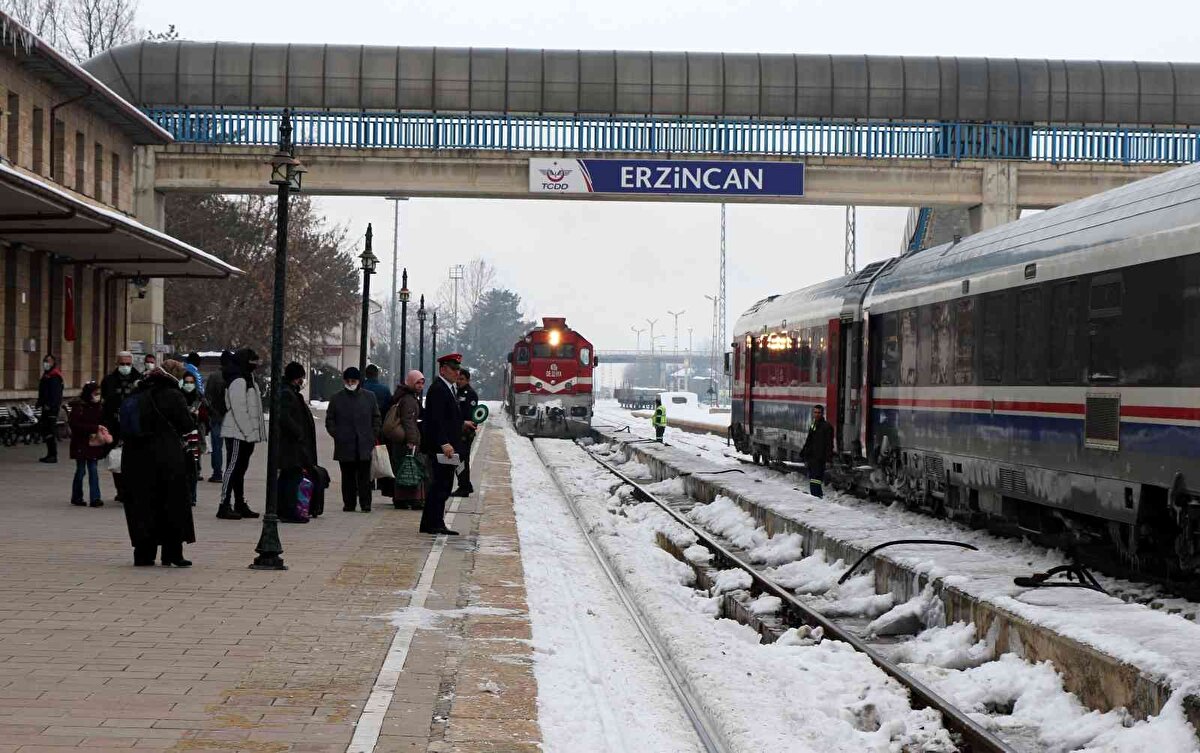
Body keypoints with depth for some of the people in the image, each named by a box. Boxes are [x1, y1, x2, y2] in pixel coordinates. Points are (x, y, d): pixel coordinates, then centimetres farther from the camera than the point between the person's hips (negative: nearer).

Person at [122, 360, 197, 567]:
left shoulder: (137, 395, 13)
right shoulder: (173, 396, -6)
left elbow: (124, 428, 17)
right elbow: (187, 429, -8)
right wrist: (191, 454, -1)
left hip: (136, 459, 6)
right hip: (169, 461, -5)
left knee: (142, 505, 9)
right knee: (173, 505, 2)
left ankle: (143, 553, 8)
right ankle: (172, 553, 1)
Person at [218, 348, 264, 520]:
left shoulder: (247, 380, 17)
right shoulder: (238, 381, -15)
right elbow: (239, 410, -21)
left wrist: (253, 433, 13)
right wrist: (248, 432, -20)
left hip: (246, 434, 10)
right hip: (237, 434, -10)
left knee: (240, 469, 14)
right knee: (233, 468, -9)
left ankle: (240, 505, 20)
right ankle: (224, 506, -8)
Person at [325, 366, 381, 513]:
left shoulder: (369, 397, 8)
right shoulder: (336, 399, 7)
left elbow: (376, 419, 12)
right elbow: (329, 420, 11)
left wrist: (373, 437, 4)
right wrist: (336, 435, -1)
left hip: (364, 445, 0)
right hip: (344, 446, 0)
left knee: (364, 476, -2)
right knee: (348, 476, 4)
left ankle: (365, 503, 0)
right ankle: (348, 503, 10)